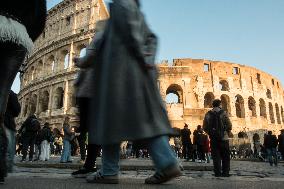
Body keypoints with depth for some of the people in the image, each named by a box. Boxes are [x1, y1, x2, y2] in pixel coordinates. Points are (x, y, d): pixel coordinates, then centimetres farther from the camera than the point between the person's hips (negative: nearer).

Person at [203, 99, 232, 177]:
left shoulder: (208, 114, 3)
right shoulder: (223, 113, -4)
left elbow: (205, 127, 2)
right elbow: (229, 125, -5)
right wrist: (228, 133, 12)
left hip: (213, 138, 2)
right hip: (223, 138, -2)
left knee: (216, 156, 6)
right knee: (225, 157, 10)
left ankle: (217, 172, 6)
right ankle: (225, 172, 11)